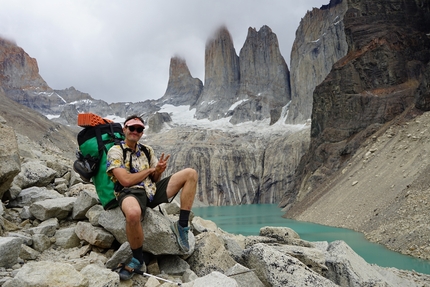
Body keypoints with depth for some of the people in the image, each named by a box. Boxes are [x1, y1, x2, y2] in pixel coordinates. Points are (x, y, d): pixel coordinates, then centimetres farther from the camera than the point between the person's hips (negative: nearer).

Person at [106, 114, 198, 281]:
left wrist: (158, 170, -9)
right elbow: (126, 180, -13)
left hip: (152, 190, 6)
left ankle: (182, 226, -9)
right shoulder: (115, 151, 0)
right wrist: (150, 169, -2)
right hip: (130, 192, -6)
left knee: (190, 173, -6)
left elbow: (155, 179, 15)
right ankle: (138, 259, -14)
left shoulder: (147, 150, 18)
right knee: (133, 213, -45)